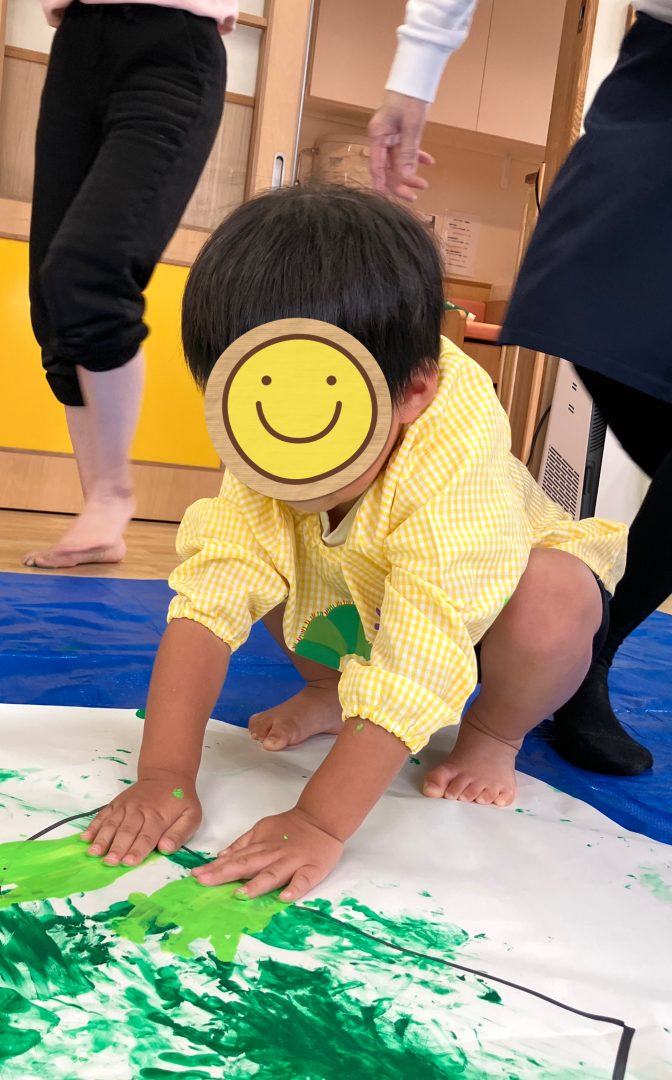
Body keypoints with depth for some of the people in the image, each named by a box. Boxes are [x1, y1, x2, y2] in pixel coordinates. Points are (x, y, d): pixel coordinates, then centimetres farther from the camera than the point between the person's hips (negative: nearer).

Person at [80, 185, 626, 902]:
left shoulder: (457, 471, -42)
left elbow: (416, 671, -44)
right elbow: (208, 600, -33)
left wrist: (319, 823, -46)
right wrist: (163, 777, -39)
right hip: (356, 604, 4)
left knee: (557, 597, -36)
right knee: (255, 558, -18)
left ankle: (494, 735, -4)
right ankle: (335, 689, 7)